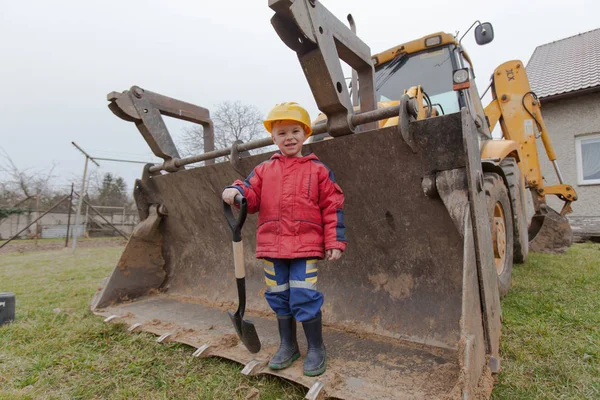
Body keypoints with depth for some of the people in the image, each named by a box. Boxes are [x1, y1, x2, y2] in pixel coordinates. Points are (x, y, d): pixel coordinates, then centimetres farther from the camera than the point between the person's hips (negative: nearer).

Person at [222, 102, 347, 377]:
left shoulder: (317, 170, 1)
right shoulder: (264, 170, 8)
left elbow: (333, 206, -1)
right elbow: (251, 195, 5)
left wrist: (335, 242, -6)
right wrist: (236, 191, -18)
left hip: (306, 246, -3)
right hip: (272, 246, 4)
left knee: (304, 297, -6)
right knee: (279, 297, 14)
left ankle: (316, 348, 20)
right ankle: (288, 346, 35)